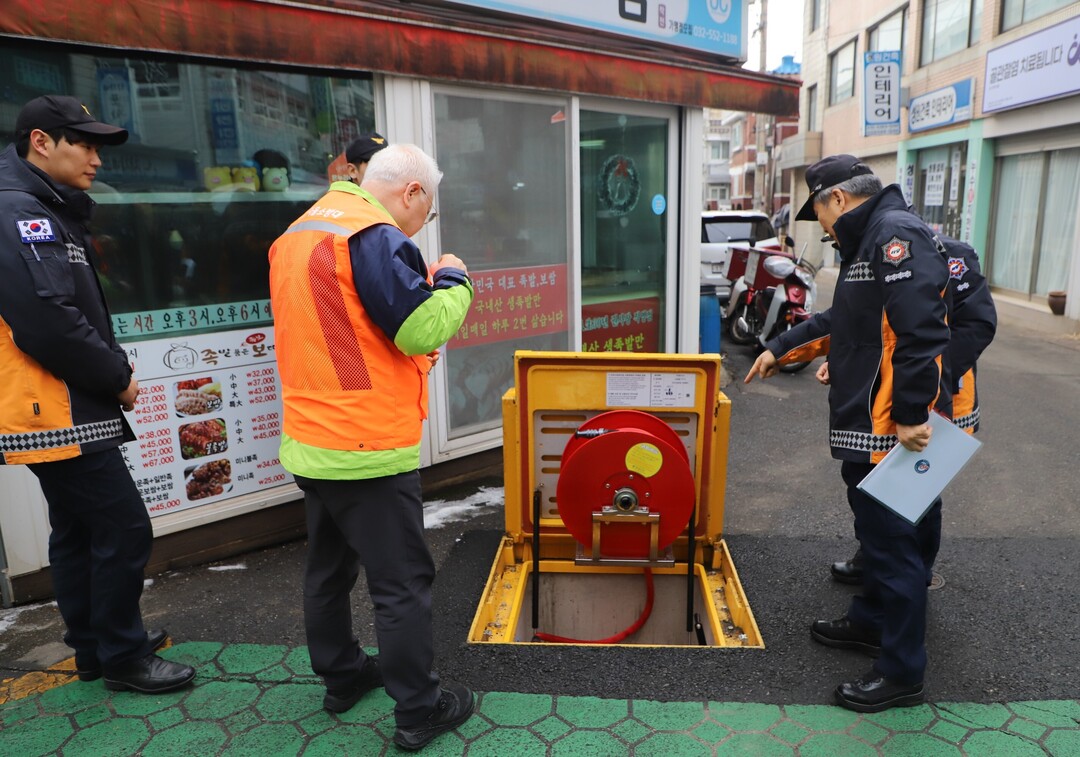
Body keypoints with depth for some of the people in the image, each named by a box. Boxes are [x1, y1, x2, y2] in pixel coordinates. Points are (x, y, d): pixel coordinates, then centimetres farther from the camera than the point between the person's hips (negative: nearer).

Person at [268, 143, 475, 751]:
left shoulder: (301, 231, 15)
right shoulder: (374, 235, -16)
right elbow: (422, 329, -19)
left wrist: (406, 356, 14)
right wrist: (453, 279, -3)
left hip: (312, 441, 9)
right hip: (367, 446, -9)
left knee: (330, 565, 20)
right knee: (403, 580, 3)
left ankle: (342, 676, 37)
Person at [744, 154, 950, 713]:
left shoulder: (897, 233, -16)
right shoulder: (868, 242, 18)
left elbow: (921, 331, -26)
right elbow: (839, 323, 28)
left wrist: (911, 414, -25)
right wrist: (780, 349, 30)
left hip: (890, 433, -11)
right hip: (865, 425, 11)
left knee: (893, 544, 1)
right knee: (877, 533, 23)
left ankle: (901, 672, 15)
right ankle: (871, 622, 41)